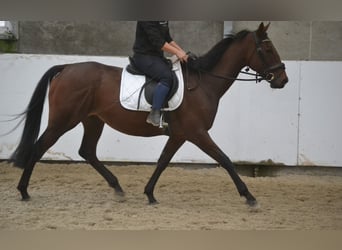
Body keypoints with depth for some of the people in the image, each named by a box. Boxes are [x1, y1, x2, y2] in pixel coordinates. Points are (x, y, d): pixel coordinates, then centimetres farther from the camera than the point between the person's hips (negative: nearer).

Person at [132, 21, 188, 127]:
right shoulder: (147, 21, -18)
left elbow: (167, 38, 17)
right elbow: (157, 41, -22)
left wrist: (182, 51, 5)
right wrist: (177, 52, -20)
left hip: (157, 55, 10)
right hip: (144, 56, -10)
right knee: (167, 76, -29)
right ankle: (154, 115, -28)